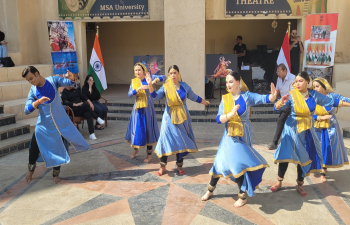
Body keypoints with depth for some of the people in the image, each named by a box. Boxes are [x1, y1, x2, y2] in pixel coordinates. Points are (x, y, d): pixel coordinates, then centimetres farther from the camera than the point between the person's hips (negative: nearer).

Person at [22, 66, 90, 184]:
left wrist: (71, 78, -38)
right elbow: (27, 110, -11)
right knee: (33, 148, 7)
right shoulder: (33, 90, -6)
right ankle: (31, 169, 37)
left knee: (59, 148, 6)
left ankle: (56, 173, 28)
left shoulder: (53, 80, -8)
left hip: (61, 122, -1)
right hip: (44, 125, 1)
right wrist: (38, 102, -28)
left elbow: (68, 83, -15)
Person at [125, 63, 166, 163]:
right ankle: (136, 149, 33)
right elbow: (129, 94, -10)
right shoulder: (134, 81, 4)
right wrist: (139, 88, -24)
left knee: (148, 129, 1)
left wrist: (155, 80, -23)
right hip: (138, 108, 2)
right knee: (137, 128, 8)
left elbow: (164, 77, -5)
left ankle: (149, 154, 12)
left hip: (148, 107, -2)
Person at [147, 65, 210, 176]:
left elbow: (194, 97, 17)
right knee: (166, 140, -3)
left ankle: (179, 165, 23)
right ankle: (163, 166, 12)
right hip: (170, 117, -2)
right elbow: (156, 96, -20)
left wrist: (204, 102, 28)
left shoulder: (185, 86, 3)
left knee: (182, 141, 7)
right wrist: (150, 85, -34)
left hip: (182, 117, 2)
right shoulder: (165, 87, -5)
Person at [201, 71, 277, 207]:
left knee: (239, 163, -4)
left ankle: (243, 196, 16)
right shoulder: (225, 99, -2)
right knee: (221, 162, 11)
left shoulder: (247, 96, -7)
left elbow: (264, 99, -21)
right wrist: (231, 114, -27)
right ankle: (210, 190, 31)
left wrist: (273, 96, -42)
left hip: (243, 135, -3)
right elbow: (218, 119, -10)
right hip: (230, 136, 3)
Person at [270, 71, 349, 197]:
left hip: (307, 130, 3)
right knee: (286, 155, -3)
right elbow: (277, 108, -20)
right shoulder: (291, 95, -12)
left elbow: (332, 102, 8)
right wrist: (281, 102, -42)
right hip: (292, 129, -3)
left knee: (304, 157, 9)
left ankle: (299, 185, 25)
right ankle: (279, 182, 15)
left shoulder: (314, 95, -3)